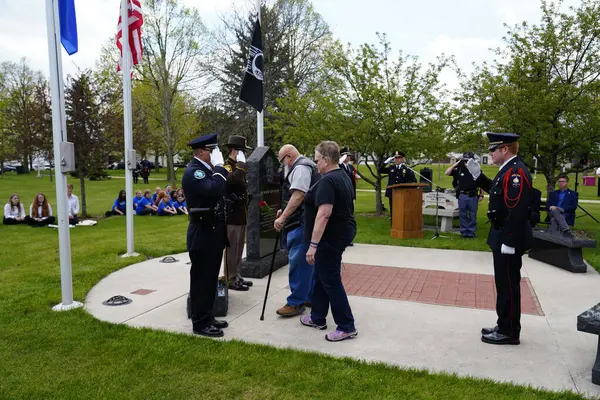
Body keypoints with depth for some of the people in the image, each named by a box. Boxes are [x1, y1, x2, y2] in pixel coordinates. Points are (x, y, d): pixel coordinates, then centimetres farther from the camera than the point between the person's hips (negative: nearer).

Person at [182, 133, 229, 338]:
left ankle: (208, 317, 30)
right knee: (201, 280, 1)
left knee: (210, 279, 17)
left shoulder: (207, 170, 14)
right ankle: (200, 323, 14)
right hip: (203, 235, -10)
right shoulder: (193, 171, -16)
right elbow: (215, 190, -32)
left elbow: (220, 192, 17)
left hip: (212, 233, 10)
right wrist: (219, 166, -23)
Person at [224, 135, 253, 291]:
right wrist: (241, 165, -28)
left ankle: (238, 277, 22)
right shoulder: (227, 167, -12)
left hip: (241, 214, 9)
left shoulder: (237, 167, 15)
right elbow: (231, 180, -34)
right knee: (232, 249, -3)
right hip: (232, 215, -9)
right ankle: (231, 280, 4)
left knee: (239, 248, 14)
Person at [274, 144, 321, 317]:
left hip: (302, 223, -11)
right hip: (306, 221, 11)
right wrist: (285, 212, 23)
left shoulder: (300, 168, -11)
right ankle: (310, 297, 25)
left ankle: (296, 302, 1)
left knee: (298, 263, -6)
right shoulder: (306, 166, 22)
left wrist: (283, 218, -24)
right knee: (307, 262, 16)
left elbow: (298, 195, -22)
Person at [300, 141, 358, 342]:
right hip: (342, 232, 11)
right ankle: (317, 318, 29)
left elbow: (324, 214, -27)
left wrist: (313, 244, -25)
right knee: (321, 276, 18)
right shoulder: (343, 176, 12)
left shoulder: (327, 181, -20)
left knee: (330, 280, -1)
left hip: (331, 236, -11)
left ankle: (347, 327, 8)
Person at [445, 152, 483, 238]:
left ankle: (471, 232, 16)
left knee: (472, 215, 6)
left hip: (473, 196, -1)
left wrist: (481, 195, 0)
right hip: (462, 196, 1)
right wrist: (456, 164, -7)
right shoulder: (459, 170, 2)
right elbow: (447, 173, -5)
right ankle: (464, 232, 17)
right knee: (462, 215, 7)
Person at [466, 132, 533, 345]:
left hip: (509, 239, -10)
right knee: (504, 284, 17)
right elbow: (496, 191, 27)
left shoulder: (516, 171, -21)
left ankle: (509, 332, 13)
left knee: (508, 285, 1)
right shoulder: (509, 169, 12)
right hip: (503, 236, 10)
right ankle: (504, 326, 29)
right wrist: (478, 175, 16)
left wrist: (509, 242, -26)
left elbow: (517, 211, -27)